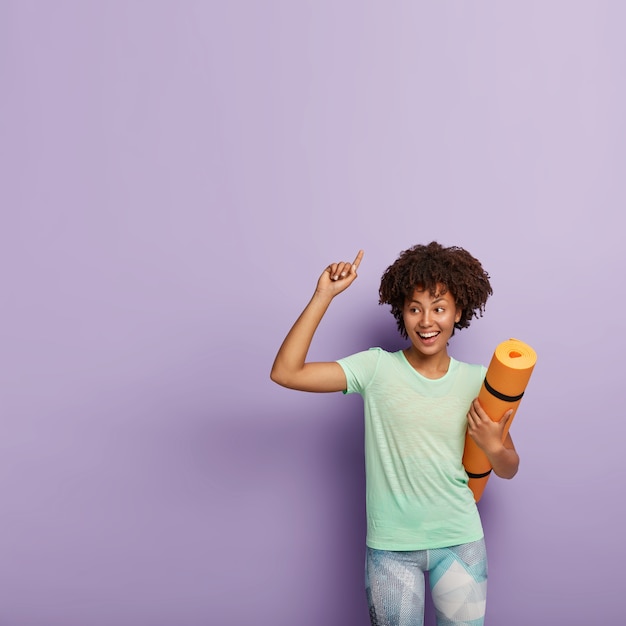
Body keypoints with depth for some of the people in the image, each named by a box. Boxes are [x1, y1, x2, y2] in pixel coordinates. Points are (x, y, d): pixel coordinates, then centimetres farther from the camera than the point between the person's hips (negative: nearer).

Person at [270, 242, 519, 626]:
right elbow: (285, 373, -20)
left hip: (461, 542, 2)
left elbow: (509, 470, 6)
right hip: (391, 546, -1)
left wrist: (493, 447, -17)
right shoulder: (377, 368, -9)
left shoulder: (477, 382, -3)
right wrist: (324, 296, -21)